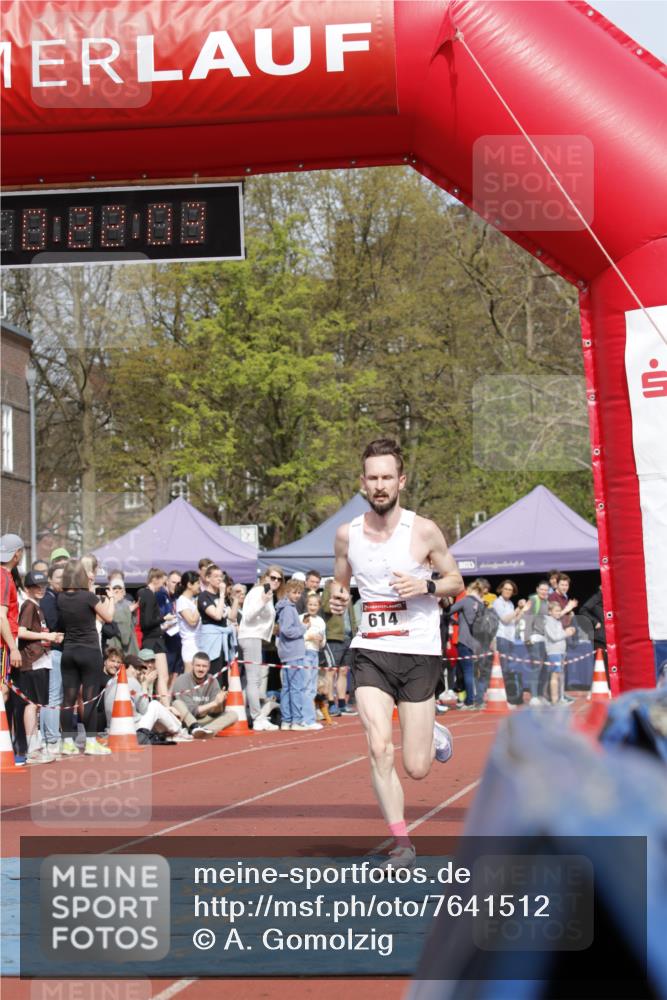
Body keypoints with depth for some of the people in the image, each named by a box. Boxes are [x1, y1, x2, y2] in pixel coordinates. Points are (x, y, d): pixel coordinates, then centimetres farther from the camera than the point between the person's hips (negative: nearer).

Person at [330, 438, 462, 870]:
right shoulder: (347, 534, 4)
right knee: (379, 749, -16)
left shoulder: (424, 530, -5)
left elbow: (456, 581, 5)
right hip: (371, 652, 2)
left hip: (419, 654, -2)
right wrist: (338, 598, -4)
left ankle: (434, 736, 36)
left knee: (417, 768, 0)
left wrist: (426, 585, -15)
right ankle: (402, 842, -1)